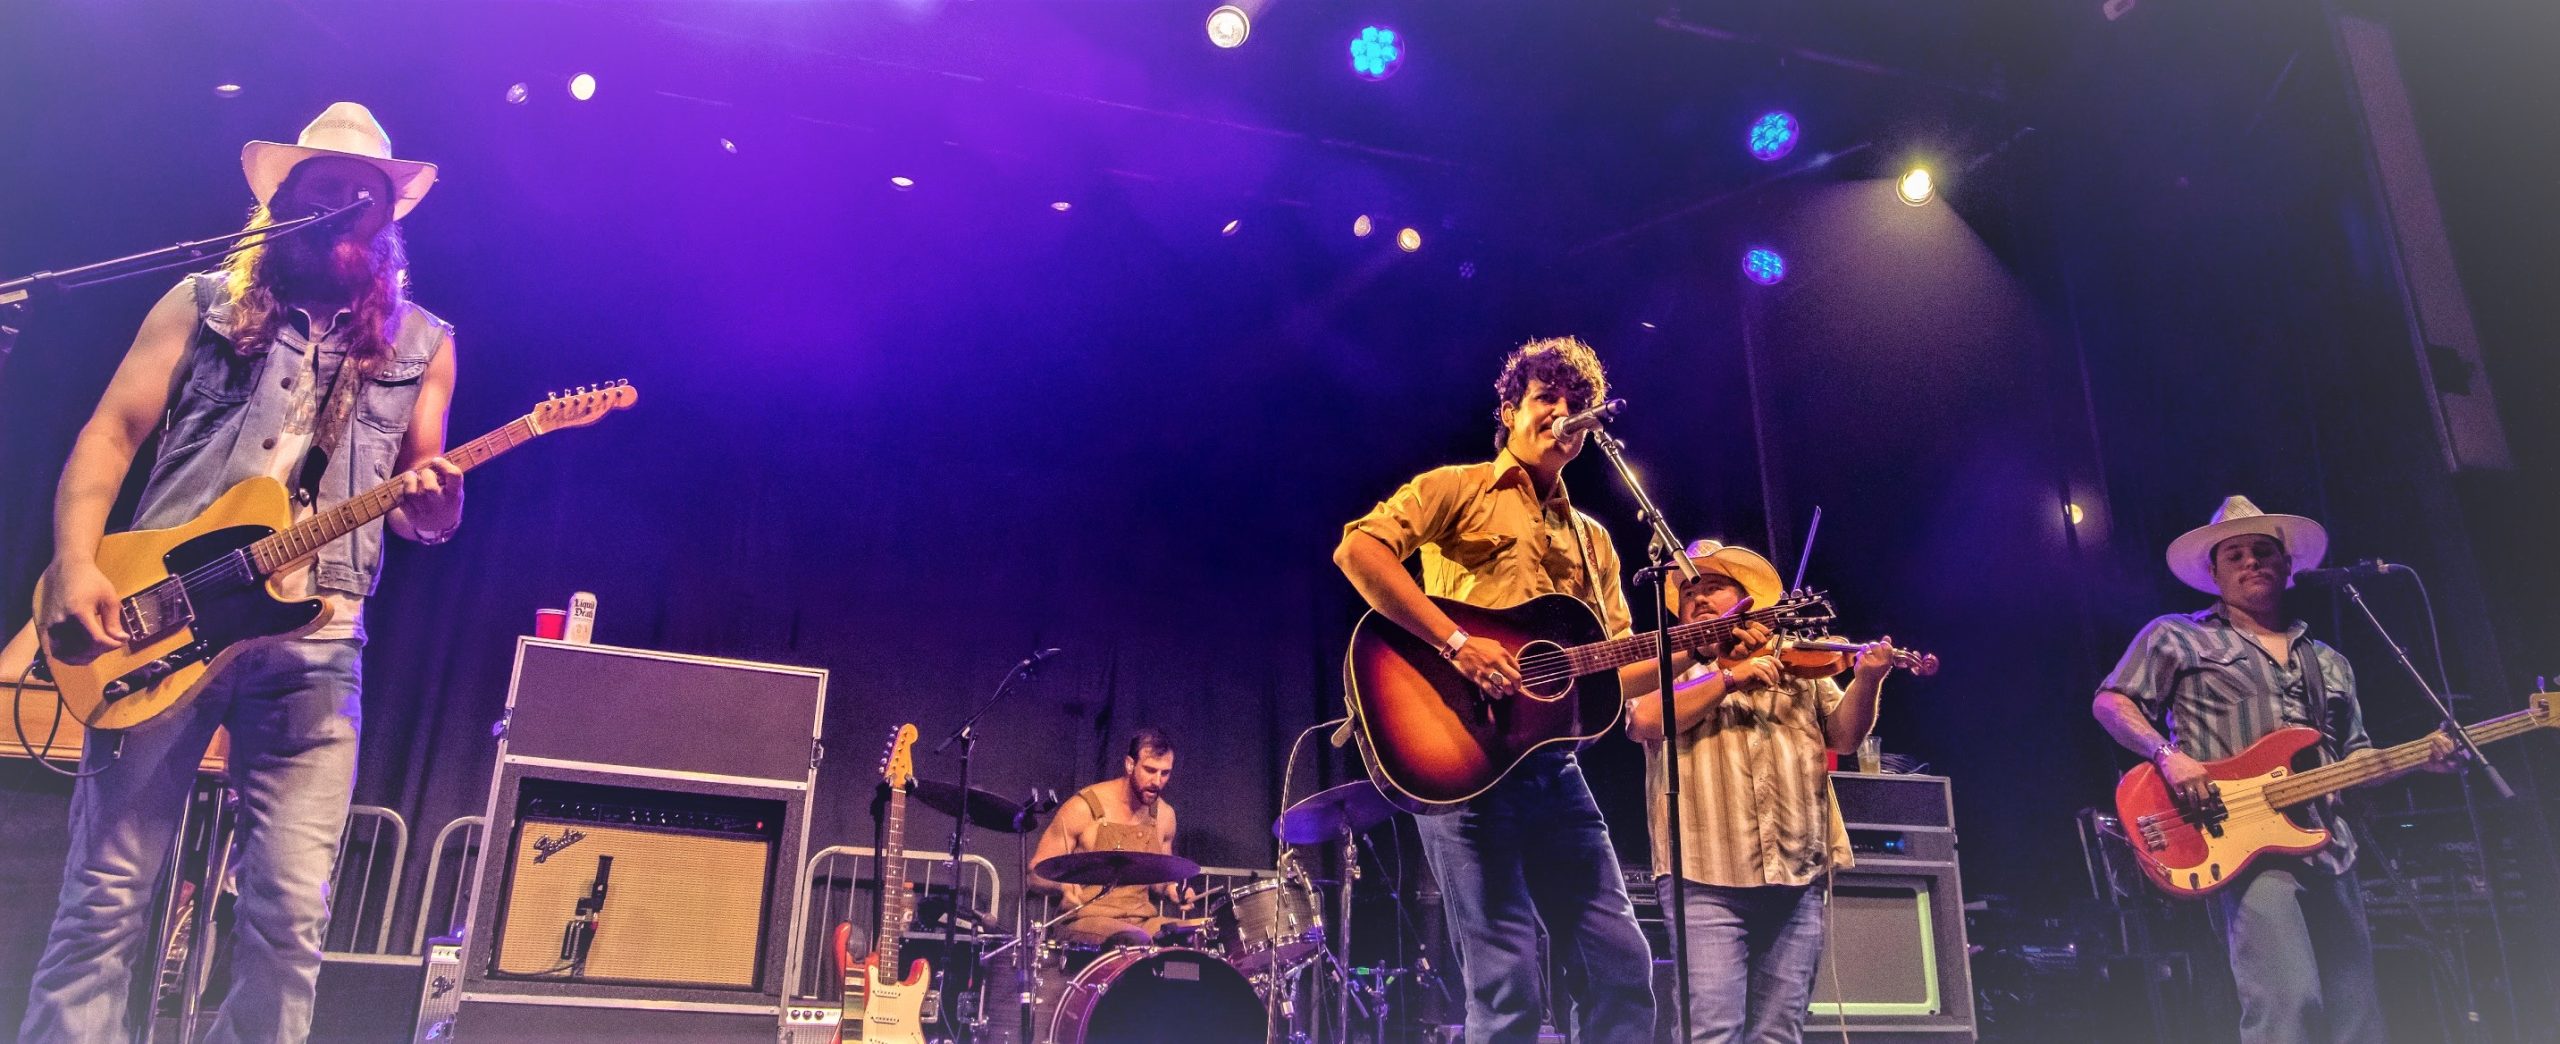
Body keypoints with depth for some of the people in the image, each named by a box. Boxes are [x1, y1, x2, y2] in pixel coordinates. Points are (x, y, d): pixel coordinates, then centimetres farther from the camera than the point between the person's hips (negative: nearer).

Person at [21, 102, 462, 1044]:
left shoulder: (422, 343, 14)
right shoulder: (204, 302, 12)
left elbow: (422, 513, 13)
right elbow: (110, 434, 6)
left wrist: (435, 500, -12)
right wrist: (76, 564, -9)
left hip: (314, 641, 0)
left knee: (290, 913, -3)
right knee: (105, 892, 1)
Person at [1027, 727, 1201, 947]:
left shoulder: (1164, 815, 7)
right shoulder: (1084, 808, -10)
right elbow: (1036, 874, -6)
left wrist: (1171, 889, -1)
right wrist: (1063, 884, -27)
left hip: (1143, 922, 6)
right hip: (1086, 920, -6)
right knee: (1137, 941, -36)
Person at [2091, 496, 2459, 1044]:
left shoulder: (2328, 662, 25)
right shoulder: (2176, 637, 7)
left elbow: (2354, 757, 26)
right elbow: (2111, 702, 0)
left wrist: (2421, 758, 7)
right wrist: (2168, 755, -16)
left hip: (2330, 852, 7)